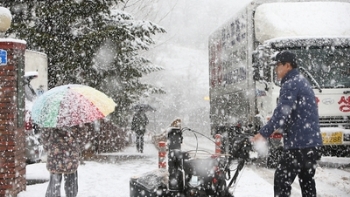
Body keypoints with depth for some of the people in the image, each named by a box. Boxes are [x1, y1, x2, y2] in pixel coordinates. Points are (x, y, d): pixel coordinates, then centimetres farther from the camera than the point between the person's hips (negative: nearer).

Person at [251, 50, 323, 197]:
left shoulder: (290, 85, -13)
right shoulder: (303, 82, 19)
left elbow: (281, 112, -22)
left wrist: (264, 133, -20)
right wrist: (281, 127, 23)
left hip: (298, 144, -10)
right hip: (312, 142, 10)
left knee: (282, 179, -6)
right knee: (307, 179, 15)